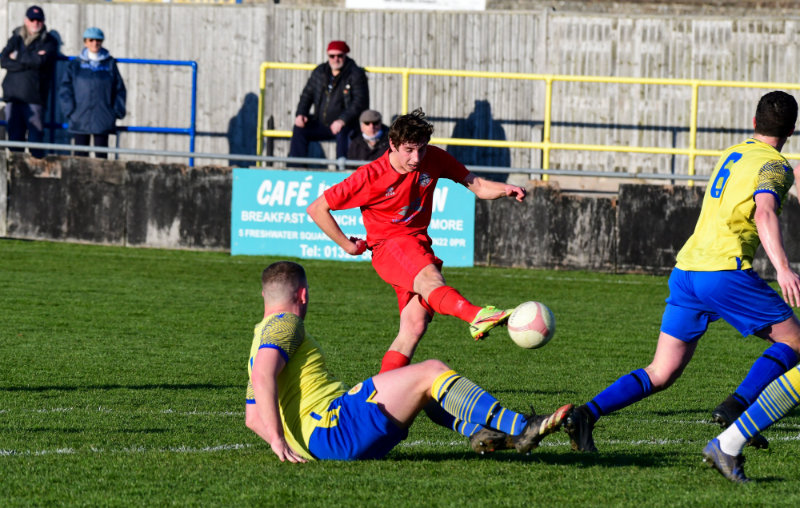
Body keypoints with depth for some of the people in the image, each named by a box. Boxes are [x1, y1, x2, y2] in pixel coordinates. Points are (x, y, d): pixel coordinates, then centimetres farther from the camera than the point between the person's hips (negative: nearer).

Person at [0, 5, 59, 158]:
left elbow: (40, 61, -11)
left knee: (36, 134, -8)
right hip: (13, 94, 3)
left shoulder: (49, 42, 7)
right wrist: (29, 62, -8)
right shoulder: (16, 39, 17)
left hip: (34, 96, -3)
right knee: (14, 135, 3)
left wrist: (18, 57, 1)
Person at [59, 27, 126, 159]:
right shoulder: (76, 65, 8)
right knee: (81, 154, 0)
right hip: (80, 120, 0)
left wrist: (117, 111, 1)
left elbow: (119, 89, 11)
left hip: (103, 121, 0)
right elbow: (65, 88, 5)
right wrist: (70, 110, -7)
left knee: (101, 154, -1)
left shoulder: (110, 64, 9)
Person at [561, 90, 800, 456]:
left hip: (686, 267, 7)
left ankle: (586, 415, -11)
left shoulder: (731, 154, 24)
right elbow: (764, 213, -21)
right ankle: (736, 407, -12)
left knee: (661, 374, 6)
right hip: (725, 268, -7)